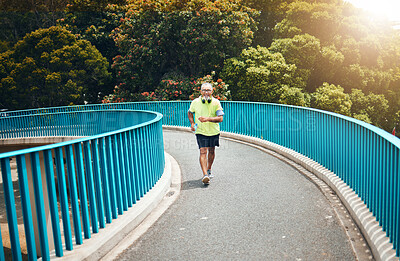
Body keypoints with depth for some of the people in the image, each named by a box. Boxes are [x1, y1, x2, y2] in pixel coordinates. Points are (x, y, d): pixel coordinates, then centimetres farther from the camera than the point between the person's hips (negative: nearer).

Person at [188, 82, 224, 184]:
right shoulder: (195, 102, -6)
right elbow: (190, 113, 13)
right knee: (203, 151, -14)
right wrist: (192, 124, -2)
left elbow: (220, 118, -16)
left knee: (211, 151, 15)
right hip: (200, 131, -1)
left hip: (214, 131, 2)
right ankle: (205, 175, -20)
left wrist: (207, 119, -29)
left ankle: (208, 170, 37)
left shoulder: (216, 102, -10)